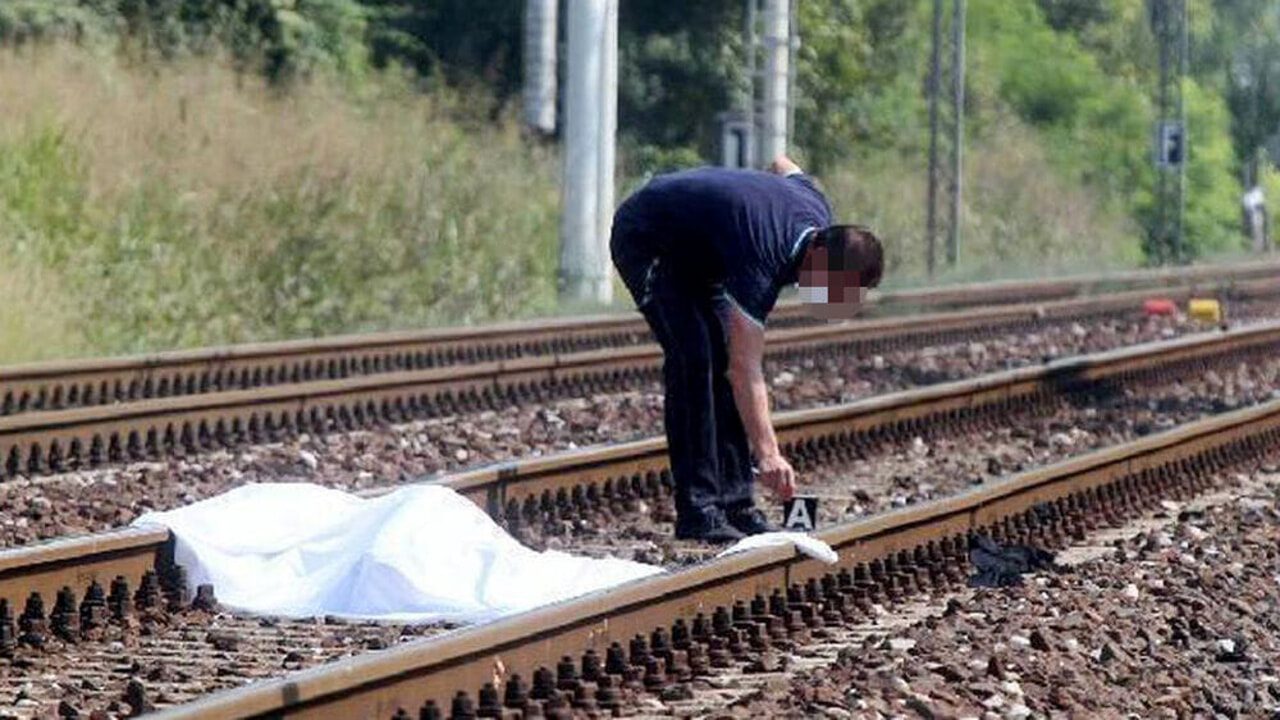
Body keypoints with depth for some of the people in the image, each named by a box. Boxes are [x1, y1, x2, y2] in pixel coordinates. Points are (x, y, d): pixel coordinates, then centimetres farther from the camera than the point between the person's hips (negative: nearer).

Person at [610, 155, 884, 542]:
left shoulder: (816, 210, -15)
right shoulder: (762, 258, -38)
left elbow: (783, 165, 11)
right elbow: (746, 369, -40)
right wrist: (767, 454, -45)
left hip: (694, 248, 9)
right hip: (644, 243, -9)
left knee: (724, 358, 0)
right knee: (694, 360, -20)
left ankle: (735, 502, 3)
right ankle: (697, 511, -18)